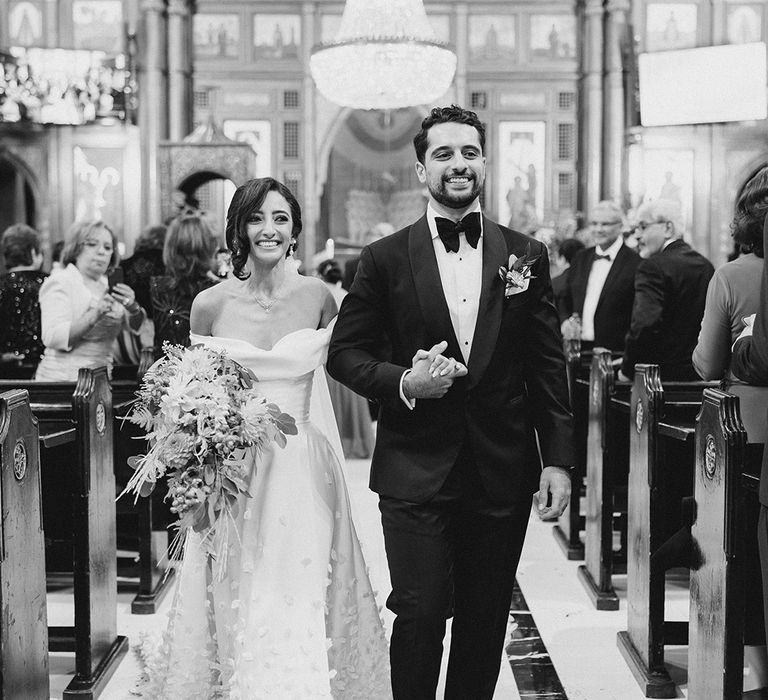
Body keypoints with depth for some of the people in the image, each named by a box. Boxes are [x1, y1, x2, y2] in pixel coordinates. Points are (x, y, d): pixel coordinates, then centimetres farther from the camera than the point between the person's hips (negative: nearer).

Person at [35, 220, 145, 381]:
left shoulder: (108, 287, 17)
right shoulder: (59, 281, -1)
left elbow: (139, 327, 7)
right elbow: (53, 338, -15)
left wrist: (133, 308, -14)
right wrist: (95, 314, -25)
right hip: (62, 379, -6)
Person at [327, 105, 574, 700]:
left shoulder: (526, 255, 6)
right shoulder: (386, 259, 0)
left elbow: (548, 367, 6)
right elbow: (344, 354, 4)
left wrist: (558, 459, 1)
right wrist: (403, 382, -14)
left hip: (503, 472, 2)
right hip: (416, 471, -2)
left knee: (486, 620, 9)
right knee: (421, 613, -4)